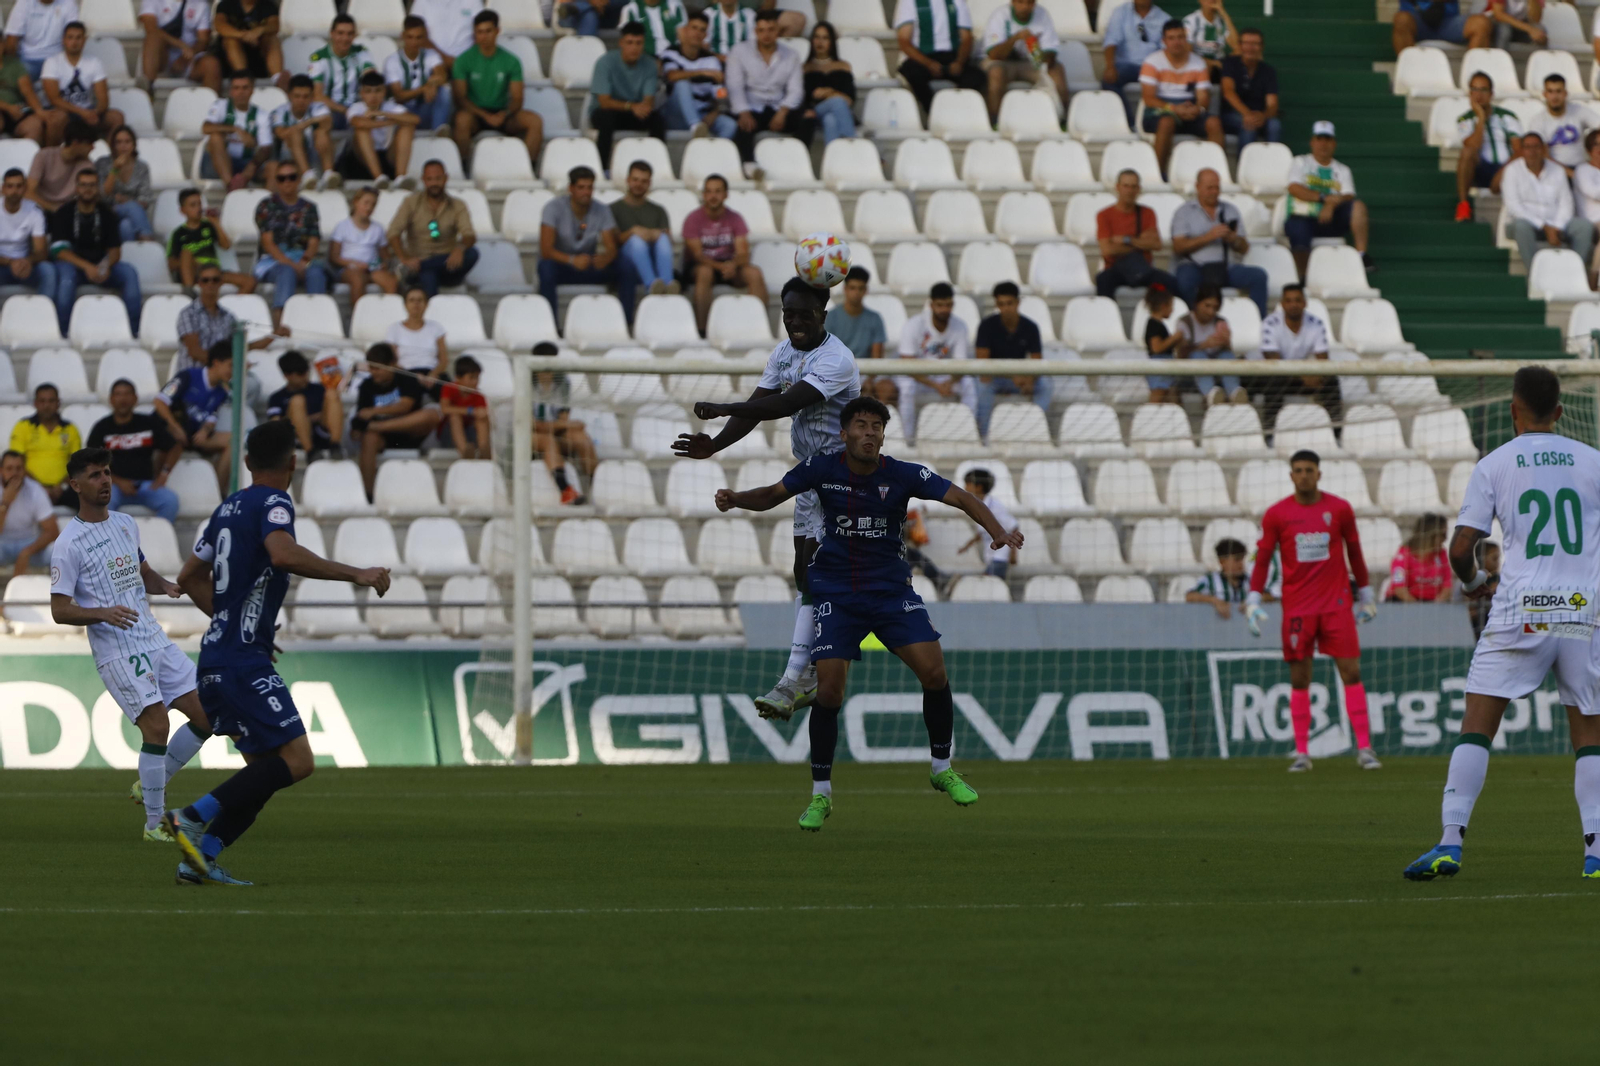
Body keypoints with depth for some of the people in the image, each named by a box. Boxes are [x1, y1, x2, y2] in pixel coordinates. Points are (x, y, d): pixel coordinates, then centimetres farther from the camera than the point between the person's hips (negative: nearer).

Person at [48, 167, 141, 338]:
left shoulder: (107, 214, 7)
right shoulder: (64, 214, -2)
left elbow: (115, 250, 4)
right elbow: (60, 251, -12)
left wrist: (106, 266, -22)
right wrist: (87, 266, -27)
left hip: (101, 265, 3)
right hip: (73, 265, -3)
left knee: (130, 273, -24)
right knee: (66, 276, -39)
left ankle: (134, 329, -25)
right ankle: (63, 331, -36)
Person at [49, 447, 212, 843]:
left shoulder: (126, 524, 14)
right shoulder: (69, 543, -8)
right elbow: (60, 610, -10)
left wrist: (167, 586, 5)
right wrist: (103, 613, -27)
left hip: (155, 641, 7)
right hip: (116, 653, -7)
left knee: (207, 716, 3)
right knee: (157, 725, -18)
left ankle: (149, 786, 20)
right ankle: (154, 824, -7)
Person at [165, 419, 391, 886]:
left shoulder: (229, 508, 17)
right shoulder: (273, 503, -9)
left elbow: (190, 576, 25)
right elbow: (284, 553, -30)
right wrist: (355, 575, -26)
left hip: (217, 658, 9)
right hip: (245, 664, -9)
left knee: (264, 768, 12)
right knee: (296, 760, -14)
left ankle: (201, 859, 4)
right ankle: (193, 818, -18)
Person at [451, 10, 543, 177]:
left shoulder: (510, 61, 4)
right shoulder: (464, 60, -2)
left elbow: (517, 98, 2)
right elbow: (459, 98, -9)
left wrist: (505, 114, -21)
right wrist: (485, 116, -22)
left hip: (501, 114, 2)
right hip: (475, 113, -2)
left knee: (535, 121, -24)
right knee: (462, 119, -38)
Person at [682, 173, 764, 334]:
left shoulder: (735, 218, 2)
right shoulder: (694, 219, -7)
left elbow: (743, 253, -8)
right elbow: (697, 254, -16)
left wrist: (733, 264, -32)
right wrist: (720, 266, -34)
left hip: (728, 265, 3)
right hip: (697, 266, -3)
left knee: (754, 273, -26)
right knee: (705, 272, -38)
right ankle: (701, 328, -40)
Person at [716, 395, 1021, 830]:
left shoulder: (903, 475, -10)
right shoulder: (821, 468, -7)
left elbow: (960, 497, -15)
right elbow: (773, 495, 7)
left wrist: (997, 531, -31)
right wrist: (735, 499, -13)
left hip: (890, 588, 1)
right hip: (834, 593, -1)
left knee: (933, 671, -13)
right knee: (829, 690, -12)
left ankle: (942, 769, 11)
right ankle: (820, 794, 4)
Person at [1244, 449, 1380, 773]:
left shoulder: (1339, 509, 3)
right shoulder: (1276, 515, 1)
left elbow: (1355, 553, 12)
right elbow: (1262, 560, 4)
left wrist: (1366, 595, 14)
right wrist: (1253, 602, -4)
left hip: (1336, 605, 0)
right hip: (1296, 608, 0)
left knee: (1351, 673, -6)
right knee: (1299, 679, 1)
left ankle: (1364, 749, -3)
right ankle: (1302, 753, 7)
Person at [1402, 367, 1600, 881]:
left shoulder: (1493, 465, 2)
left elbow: (1460, 548, -1)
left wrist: (1474, 582, 20)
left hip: (1519, 612, -2)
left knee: (1476, 727, 0)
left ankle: (1450, 842, -12)